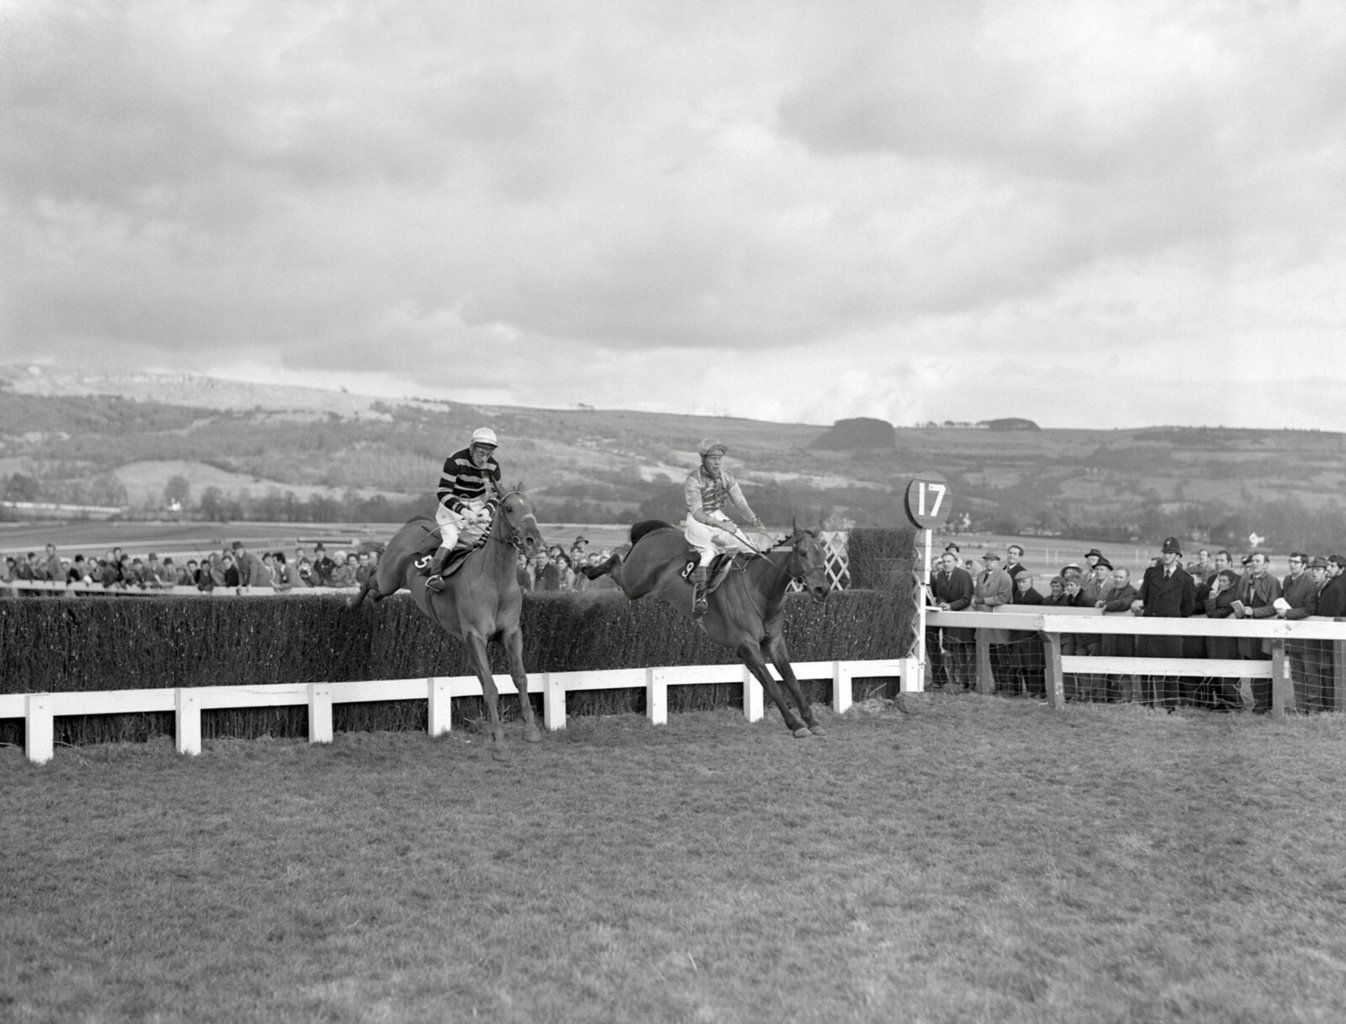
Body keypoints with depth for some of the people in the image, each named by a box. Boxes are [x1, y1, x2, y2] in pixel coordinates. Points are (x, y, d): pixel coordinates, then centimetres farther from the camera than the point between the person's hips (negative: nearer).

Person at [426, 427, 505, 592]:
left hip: (478, 508, 5)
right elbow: (443, 493, -26)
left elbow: (496, 494, 3)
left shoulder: (493, 466, -8)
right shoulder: (455, 461, -23)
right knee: (451, 539, -25)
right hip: (453, 505, -5)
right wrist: (463, 510, -38)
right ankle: (434, 575, -32)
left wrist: (487, 510, -18)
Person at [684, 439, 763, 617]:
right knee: (709, 551, -28)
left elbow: (740, 503, -3)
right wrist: (722, 525, -39)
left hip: (720, 517, 6)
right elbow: (697, 513, -26)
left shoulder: (727, 477, -2)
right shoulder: (694, 480, -19)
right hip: (698, 522, -5)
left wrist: (753, 519, -24)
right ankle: (699, 596, -26)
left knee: (748, 549, -7)